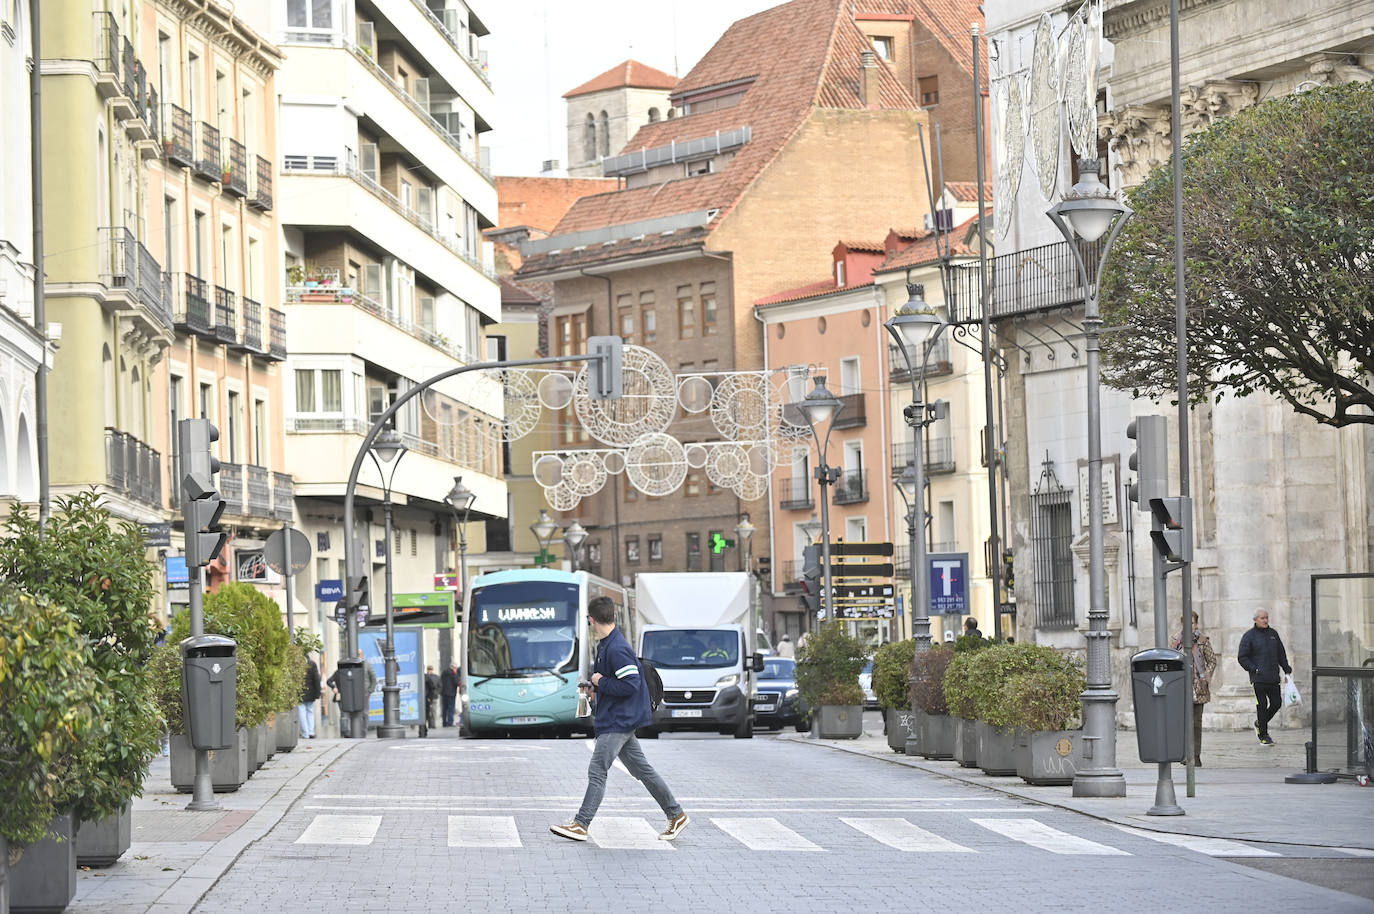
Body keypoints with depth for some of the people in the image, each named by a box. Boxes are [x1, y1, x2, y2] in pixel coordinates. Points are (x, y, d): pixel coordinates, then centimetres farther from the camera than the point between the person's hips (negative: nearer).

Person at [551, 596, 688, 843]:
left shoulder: (617, 649, -20)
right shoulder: (604, 646, 11)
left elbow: (630, 685, -25)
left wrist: (601, 683, -15)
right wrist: (596, 690, 8)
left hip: (618, 722, -10)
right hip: (618, 720, 10)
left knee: (597, 772, -9)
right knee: (642, 769, 13)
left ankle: (581, 825, -7)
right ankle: (676, 815, 17)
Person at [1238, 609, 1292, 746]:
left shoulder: (1273, 634, 14)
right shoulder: (1249, 636, -2)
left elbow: (1281, 654, 22)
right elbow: (1242, 657, -3)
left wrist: (1287, 670, 15)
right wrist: (1254, 669, -13)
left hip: (1273, 678, 5)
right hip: (1259, 678, -5)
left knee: (1276, 703, 4)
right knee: (1262, 705, -6)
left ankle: (1260, 723, 26)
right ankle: (1263, 735, 1)